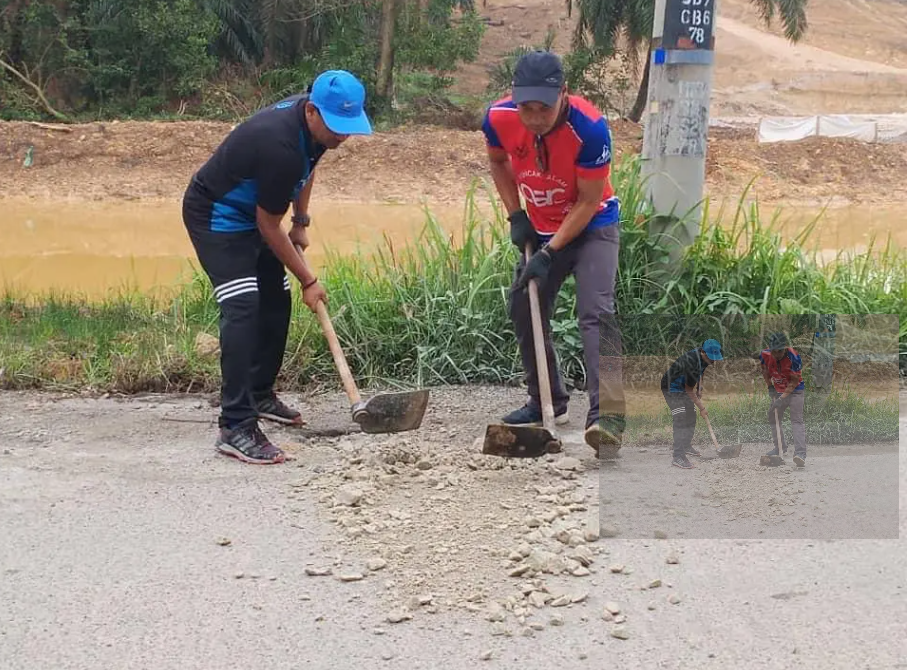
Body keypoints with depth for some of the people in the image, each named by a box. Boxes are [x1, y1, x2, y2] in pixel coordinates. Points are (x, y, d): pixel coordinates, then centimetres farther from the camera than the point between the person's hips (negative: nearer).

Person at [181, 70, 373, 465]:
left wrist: (301, 221, 13)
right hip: (215, 217, -9)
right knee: (242, 308, -21)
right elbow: (268, 227, -23)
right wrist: (308, 281, -13)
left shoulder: (312, 123, -10)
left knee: (276, 302, 12)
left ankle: (260, 394, 31)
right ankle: (235, 427, -25)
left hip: (248, 214, 9)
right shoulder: (279, 146, -36)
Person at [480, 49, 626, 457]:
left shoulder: (589, 128, -32)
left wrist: (550, 253, -23)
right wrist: (515, 216, -2)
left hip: (592, 226, -5)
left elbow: (589, 202, -22)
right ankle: (548, 402, 29)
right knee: (523, 310, 11)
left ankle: (607, 416, -30)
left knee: (596, 312, -22)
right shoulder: (499, 117, -20)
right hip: (540, 229, 6)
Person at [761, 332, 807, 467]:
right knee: (772, 417, 16)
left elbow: (795, 381, -22)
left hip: (794, 390, -6)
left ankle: (801, 453, -30)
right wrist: (770, 386, 2)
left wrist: (782, 398, -26)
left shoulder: (793, 357, -28)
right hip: (777, 391, 6)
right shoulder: (765, 354, -15)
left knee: (797, 420, -18)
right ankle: (781, 447, 36)